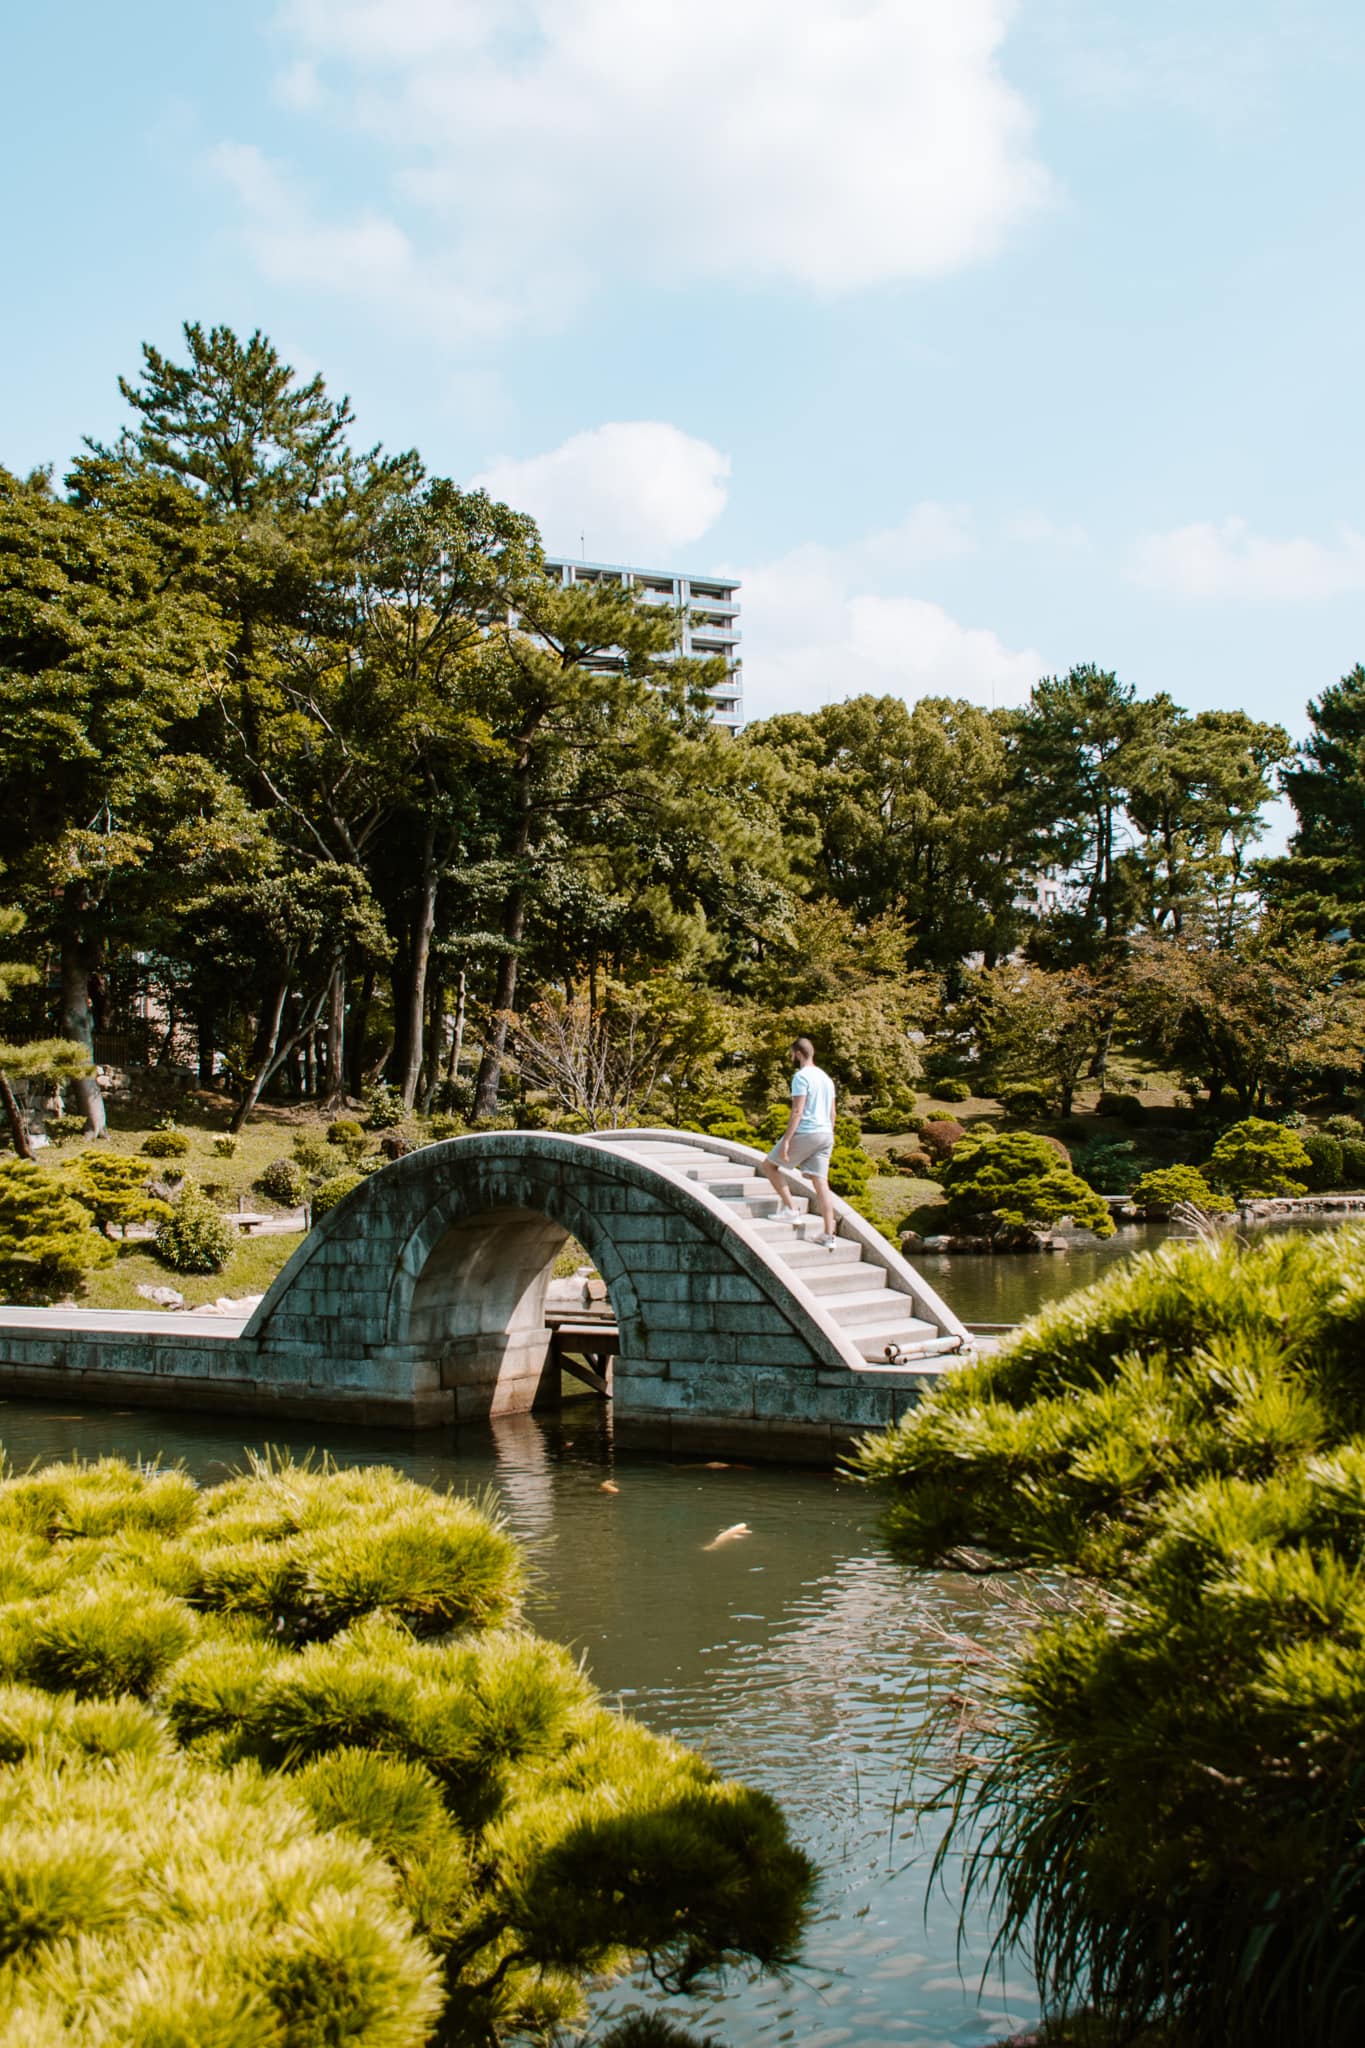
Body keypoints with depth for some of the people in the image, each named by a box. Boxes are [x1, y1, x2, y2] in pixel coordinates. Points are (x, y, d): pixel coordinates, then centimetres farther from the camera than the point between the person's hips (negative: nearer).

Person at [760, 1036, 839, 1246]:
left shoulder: (801, 1076, -10)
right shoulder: (826, 1078, 17)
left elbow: (797, 1111, -17)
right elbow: (832, 1113, 20)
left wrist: (786, 1140, -17)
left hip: (805, 1133, -8)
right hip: (826, 1134, 8)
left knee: (769, 1164, 8)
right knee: (820, 1182, 4)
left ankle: (790, 1209, 0)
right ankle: (828, 1234, -2)